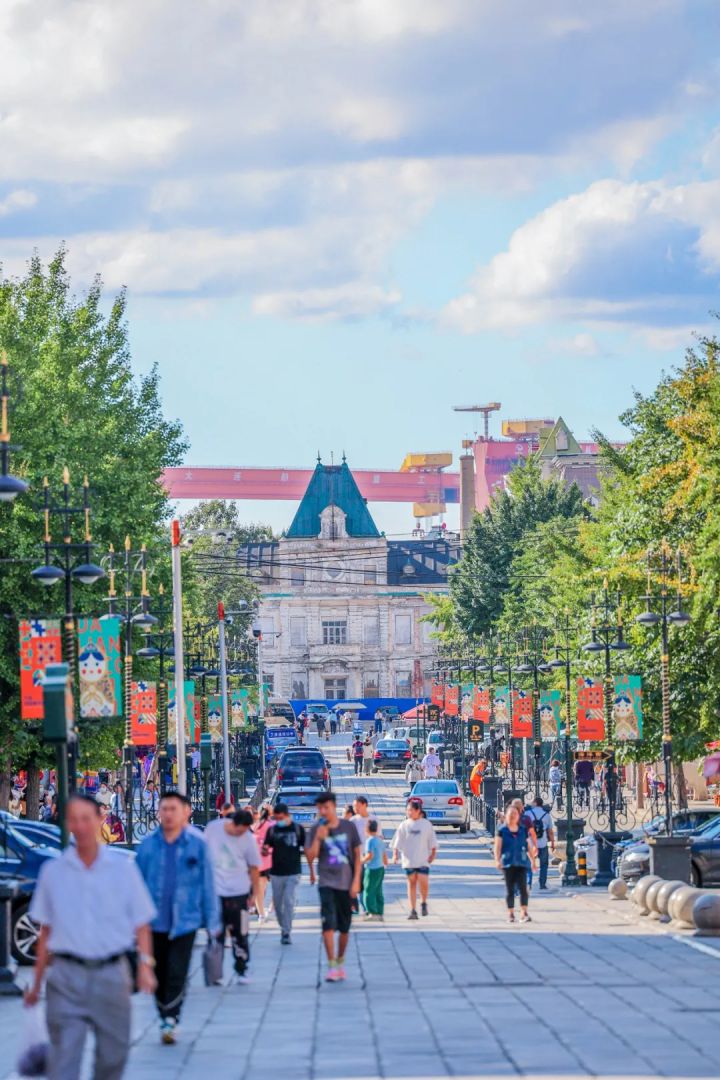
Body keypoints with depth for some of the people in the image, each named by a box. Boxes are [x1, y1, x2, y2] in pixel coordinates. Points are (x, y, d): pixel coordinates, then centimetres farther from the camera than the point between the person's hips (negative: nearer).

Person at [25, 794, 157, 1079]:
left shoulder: (123, 868, 3)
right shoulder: (53, 871, 4)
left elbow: (141, 924, 4)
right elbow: (46, 930, 9)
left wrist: (145, 963, -11)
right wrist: (37, 981, 9)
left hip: (111, 974, 1)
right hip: (67, 977, -1)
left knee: (112, 1055, 11)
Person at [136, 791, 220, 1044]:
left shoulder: (196, 844, -2)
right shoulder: (148, 844, 3)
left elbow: (207, 884, 3)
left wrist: (212, 920, 2)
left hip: (185, 920, -3)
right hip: (154, 920, 3)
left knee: (176, 975, -10)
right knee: (159, 975, 11)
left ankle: (170, 1021, -11)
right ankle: (165, 1018, 24)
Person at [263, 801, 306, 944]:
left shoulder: (298, 829, -1)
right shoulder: (272, 830, 4)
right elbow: (267, 847, 3)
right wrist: (265, 850, -19)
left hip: (293, 872, -3)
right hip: (276, 873, 3)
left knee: (289, 902, -10)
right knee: (277, 903, 7)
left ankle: (287, 932, -5)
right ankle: (283, 927, 25)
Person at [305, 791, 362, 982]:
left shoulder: (348, 827, 1)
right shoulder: (316, 829, -1)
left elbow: (357, 855, 6)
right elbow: (310, 857, -5)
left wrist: (356, 880, -1)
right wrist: (319, 838, -19)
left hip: (346, 884, 2)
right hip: (327, 883, -2)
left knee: (344, 927, 10)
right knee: (329, 923, -15)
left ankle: (340, 962, 27)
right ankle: (331, 967, -15)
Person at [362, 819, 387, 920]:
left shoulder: (370, 840, -15)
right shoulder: (380, 840, 10)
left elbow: (370, 855, -22)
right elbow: (385, 854, 17)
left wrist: (362, 861, -8)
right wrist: (385, 863, 35)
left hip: (372, 869, -8)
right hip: (380, 868, 8)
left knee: (368, 891, -3)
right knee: (378, 892, 12)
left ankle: (373, 913, -6)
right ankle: (380, 913, 13)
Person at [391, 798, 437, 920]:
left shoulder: (426, 824, 3)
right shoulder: (405, 825, 5)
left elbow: (432, 841, 8)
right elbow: (398, 841, 4)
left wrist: (433, 854, 1)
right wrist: (395, 854, -7)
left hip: (423, 860, -1)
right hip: (408, 859, 1)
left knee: (424, 882, -13)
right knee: (412, 883, 2)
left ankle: (423, 903, 15)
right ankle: (413, 910, 6)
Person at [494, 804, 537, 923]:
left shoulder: (524, 830, 9)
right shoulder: (502, 831, 2)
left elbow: (529, 847, 15)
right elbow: (497, 847, -5)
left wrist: (532, 860, 12)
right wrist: (497, 860, -18)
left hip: (522, 863, 1)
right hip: (508, 864, -1)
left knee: (523, 887, -11)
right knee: (510, 889, 3)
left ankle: (524, 913, -12)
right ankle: (510, 914, 10)